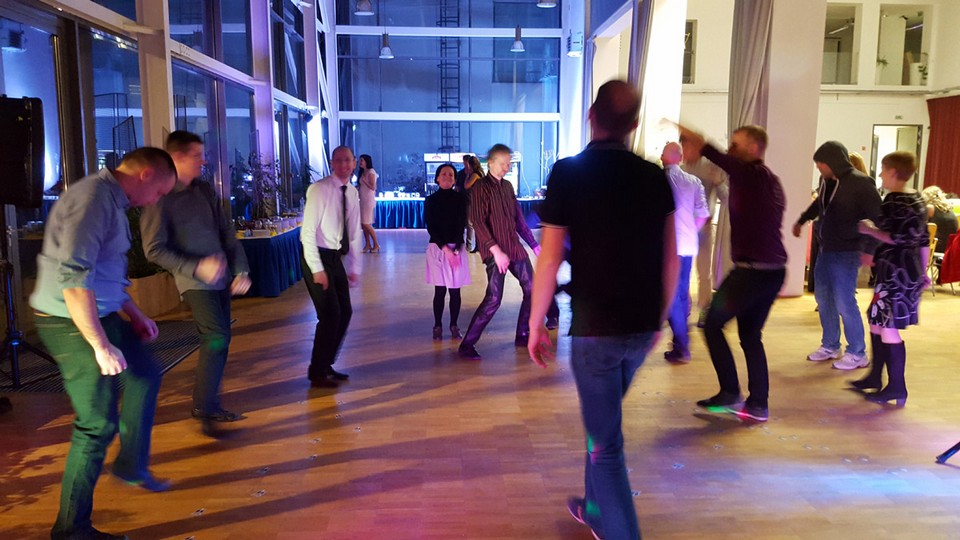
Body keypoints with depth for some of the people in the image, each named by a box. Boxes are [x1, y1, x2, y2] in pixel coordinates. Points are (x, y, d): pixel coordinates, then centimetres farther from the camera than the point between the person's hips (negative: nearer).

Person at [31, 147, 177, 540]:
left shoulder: (113, 200, 10)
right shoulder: (94, 198, -22)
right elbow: (73, 276, -30)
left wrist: (134, 314, 20)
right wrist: (101, 345, -27)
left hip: (101, 313, 10)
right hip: (72, 322, -10)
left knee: (145, 375, 23)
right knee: (98, 424, -2)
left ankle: (131, 465, 37)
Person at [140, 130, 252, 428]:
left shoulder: (205, 190, 8)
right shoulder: (161, 198, -11)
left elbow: (227, 232, 10)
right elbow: (154, 249, -13)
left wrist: (241, 270, 1)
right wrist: (197, 267, -21)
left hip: (220, 277, 7)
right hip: (194, 280, -7)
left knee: (217, 340, 11)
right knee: (217, 338, -13)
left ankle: (207, 402, 26)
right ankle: (205, 405, 3)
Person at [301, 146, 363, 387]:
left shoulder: (352, 193, 8)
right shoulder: (319, 189, -13)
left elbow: (354, 234, 13)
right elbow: (308, 231, -17)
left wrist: (354, 268, 11)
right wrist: (317, 269, -20)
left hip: (336, 258, 7)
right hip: (318, 257, -7)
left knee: (344, 312, 9)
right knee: (330, 314, -9)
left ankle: (326, 365, 25)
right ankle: (317, 374, 7)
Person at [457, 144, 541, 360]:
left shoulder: (507, 186, 14)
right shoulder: (480, 188, -9)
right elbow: (478, 222, -17)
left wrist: (534, 244, 15)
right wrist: (496, 250, -23)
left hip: (514, 247, 8)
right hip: (494, 250, -8)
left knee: (531, 288, 10)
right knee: (493, 298, -14)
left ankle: (522, 335, 24)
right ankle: (467, 345, -5)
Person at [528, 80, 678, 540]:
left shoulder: (568, 173, -9)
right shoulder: (655, 176, 2)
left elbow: (549, 260, -12)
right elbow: (670, 257, 6)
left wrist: (535, 324, -1)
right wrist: (658, 319, 18)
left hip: (595, 326, -5)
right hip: (642, 326, 5)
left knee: (606, 441, 7)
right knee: (604, 419, 26)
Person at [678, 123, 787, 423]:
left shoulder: (750, 172, -11)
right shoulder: (770, 179, 16)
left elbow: (705, 149, -19)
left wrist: (678, 128, -11)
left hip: (751, 270, -9)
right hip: (773, 270, 9)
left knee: (712, 325, 3)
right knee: (751, 335, 14)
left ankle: (730, 395, 4)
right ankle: (758, 404, 16)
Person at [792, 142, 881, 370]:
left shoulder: (860, 183, -16)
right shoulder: (826, 181, 6)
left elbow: (877, 217, -18)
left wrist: (869, 249, -24)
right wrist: (801, 220, 37)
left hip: (846, 252, -8)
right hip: (826, 249, 8)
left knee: (844, 302, -6)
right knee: (823, 297, 12)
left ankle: (857, 354, 8)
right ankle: (830, 346, 26)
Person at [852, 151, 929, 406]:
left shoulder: (894, 201, -16)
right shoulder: (917, 200, 14)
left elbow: (899, 239, -23)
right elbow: (923, 239, 16)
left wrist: (870, 230, -11)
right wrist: (922, 272, 21)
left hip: (897, 272, -10)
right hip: (908, 271, 10)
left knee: (888, 327, -4)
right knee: (877, 321, 17)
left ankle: (897, 387, 3)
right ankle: (875, 376, 26)